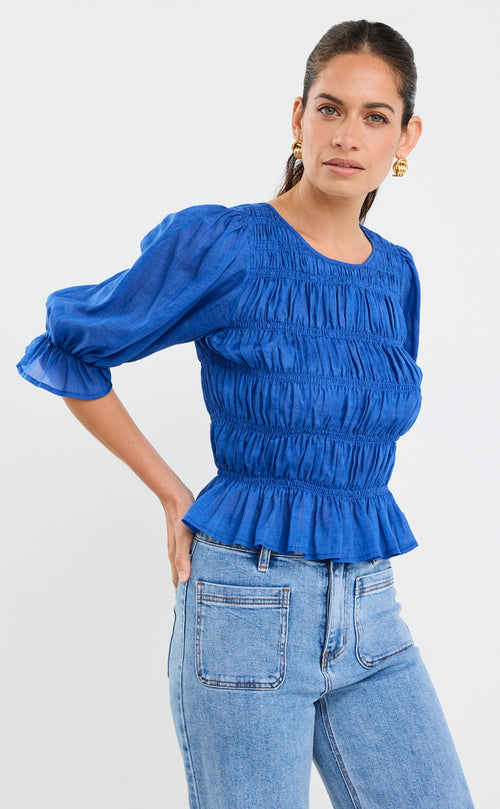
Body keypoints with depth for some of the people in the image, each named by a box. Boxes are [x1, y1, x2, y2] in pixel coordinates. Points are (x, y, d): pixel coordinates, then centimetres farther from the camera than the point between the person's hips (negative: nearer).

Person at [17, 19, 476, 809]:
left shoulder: (397, 274, 7)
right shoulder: (220, 246, -10)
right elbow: (65, 351, -1)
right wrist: (174, 497, -2)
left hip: (370, 613, 6)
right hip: (247, 607, -5)